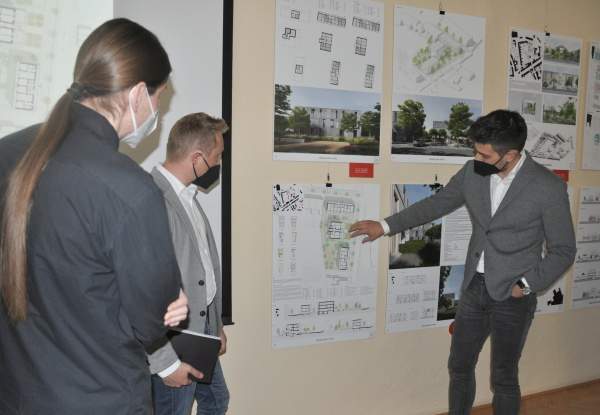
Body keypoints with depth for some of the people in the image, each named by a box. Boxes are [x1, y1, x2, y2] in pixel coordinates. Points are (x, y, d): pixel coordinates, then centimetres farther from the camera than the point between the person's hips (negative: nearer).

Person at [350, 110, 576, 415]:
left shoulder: (548, 187, -17)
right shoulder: (472, 172, -4)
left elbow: (563, 250, -7)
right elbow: (436, 204, 10)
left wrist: (526, 285, -16)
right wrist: (386, 226, 7)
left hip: (511, 297, -4)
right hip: (474, 287, 5)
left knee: (503, 379, 8)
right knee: (459, 367, 15)